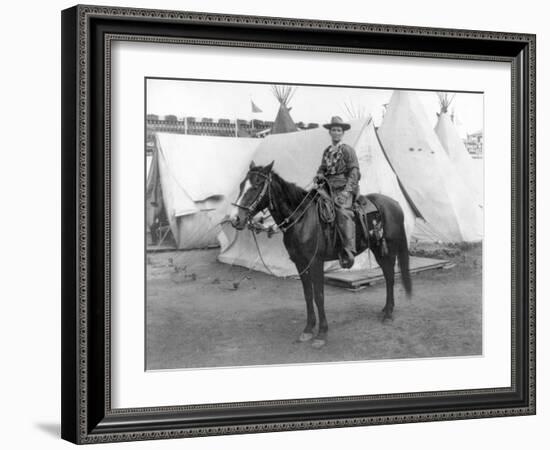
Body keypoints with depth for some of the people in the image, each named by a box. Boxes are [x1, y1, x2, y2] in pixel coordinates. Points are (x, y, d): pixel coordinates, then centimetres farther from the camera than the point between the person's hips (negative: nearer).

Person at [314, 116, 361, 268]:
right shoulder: (327, 151, 18)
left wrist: (346, 191, -19)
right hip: (330, 187, 8)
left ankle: (348, 252, -39)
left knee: (342, 210, -30)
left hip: (345, 187, -7)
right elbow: (323, 168, 24)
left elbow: (354, 172, -7)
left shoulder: (347, 150, -1)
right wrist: (319, 176, -1)